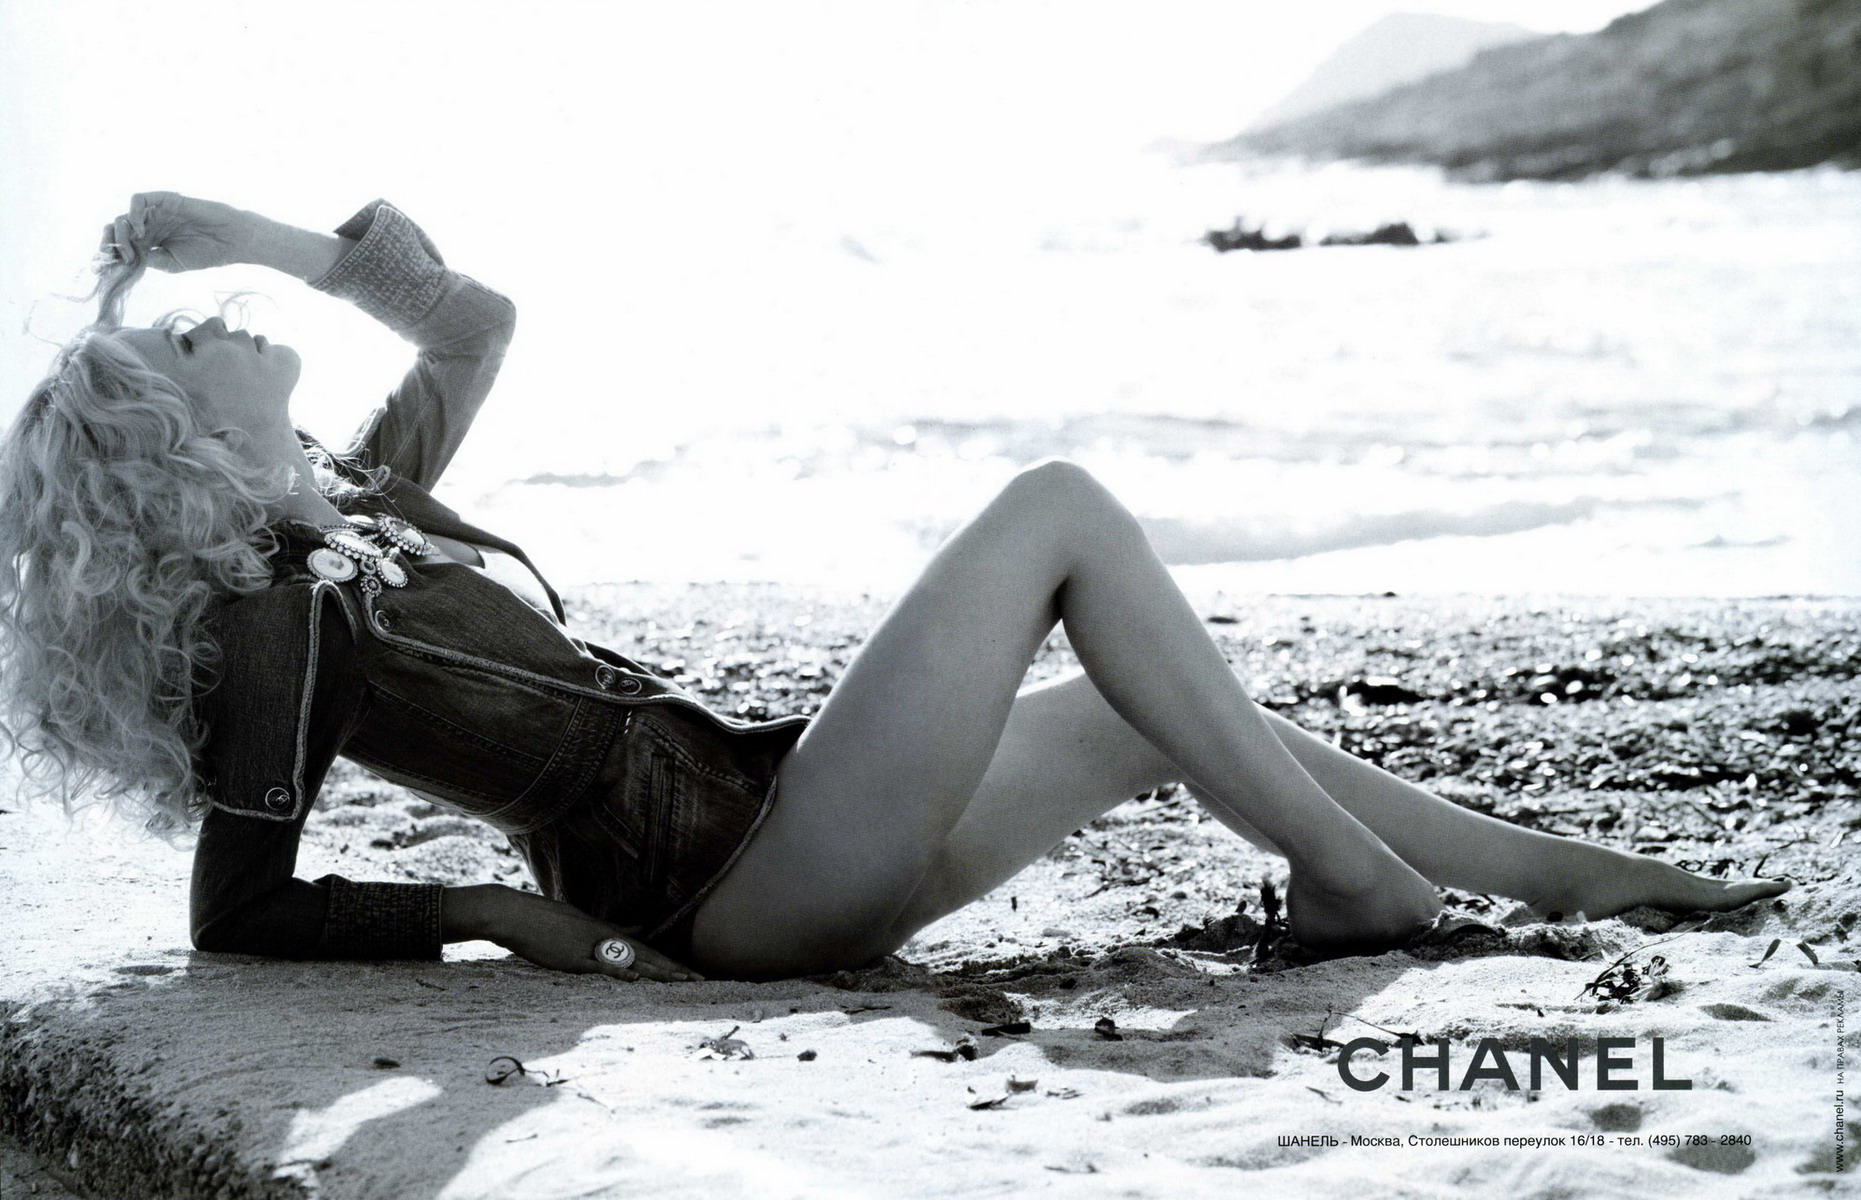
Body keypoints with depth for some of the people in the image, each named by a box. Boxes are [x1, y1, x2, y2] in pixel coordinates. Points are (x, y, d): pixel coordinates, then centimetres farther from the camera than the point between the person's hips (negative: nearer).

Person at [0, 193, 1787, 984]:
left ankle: (1559, 869, 21)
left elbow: (471, 321, 24)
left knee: (1168, 707, 14)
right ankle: (1355, 880, -2)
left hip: (770, 831, 10)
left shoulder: (345, 515, 14)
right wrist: (495, 911, -14)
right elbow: (242, 917, -15)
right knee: (1061, 508, -7)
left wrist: (275, 241, 14)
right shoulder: (270, 617, -12)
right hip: (745, 878, -10)